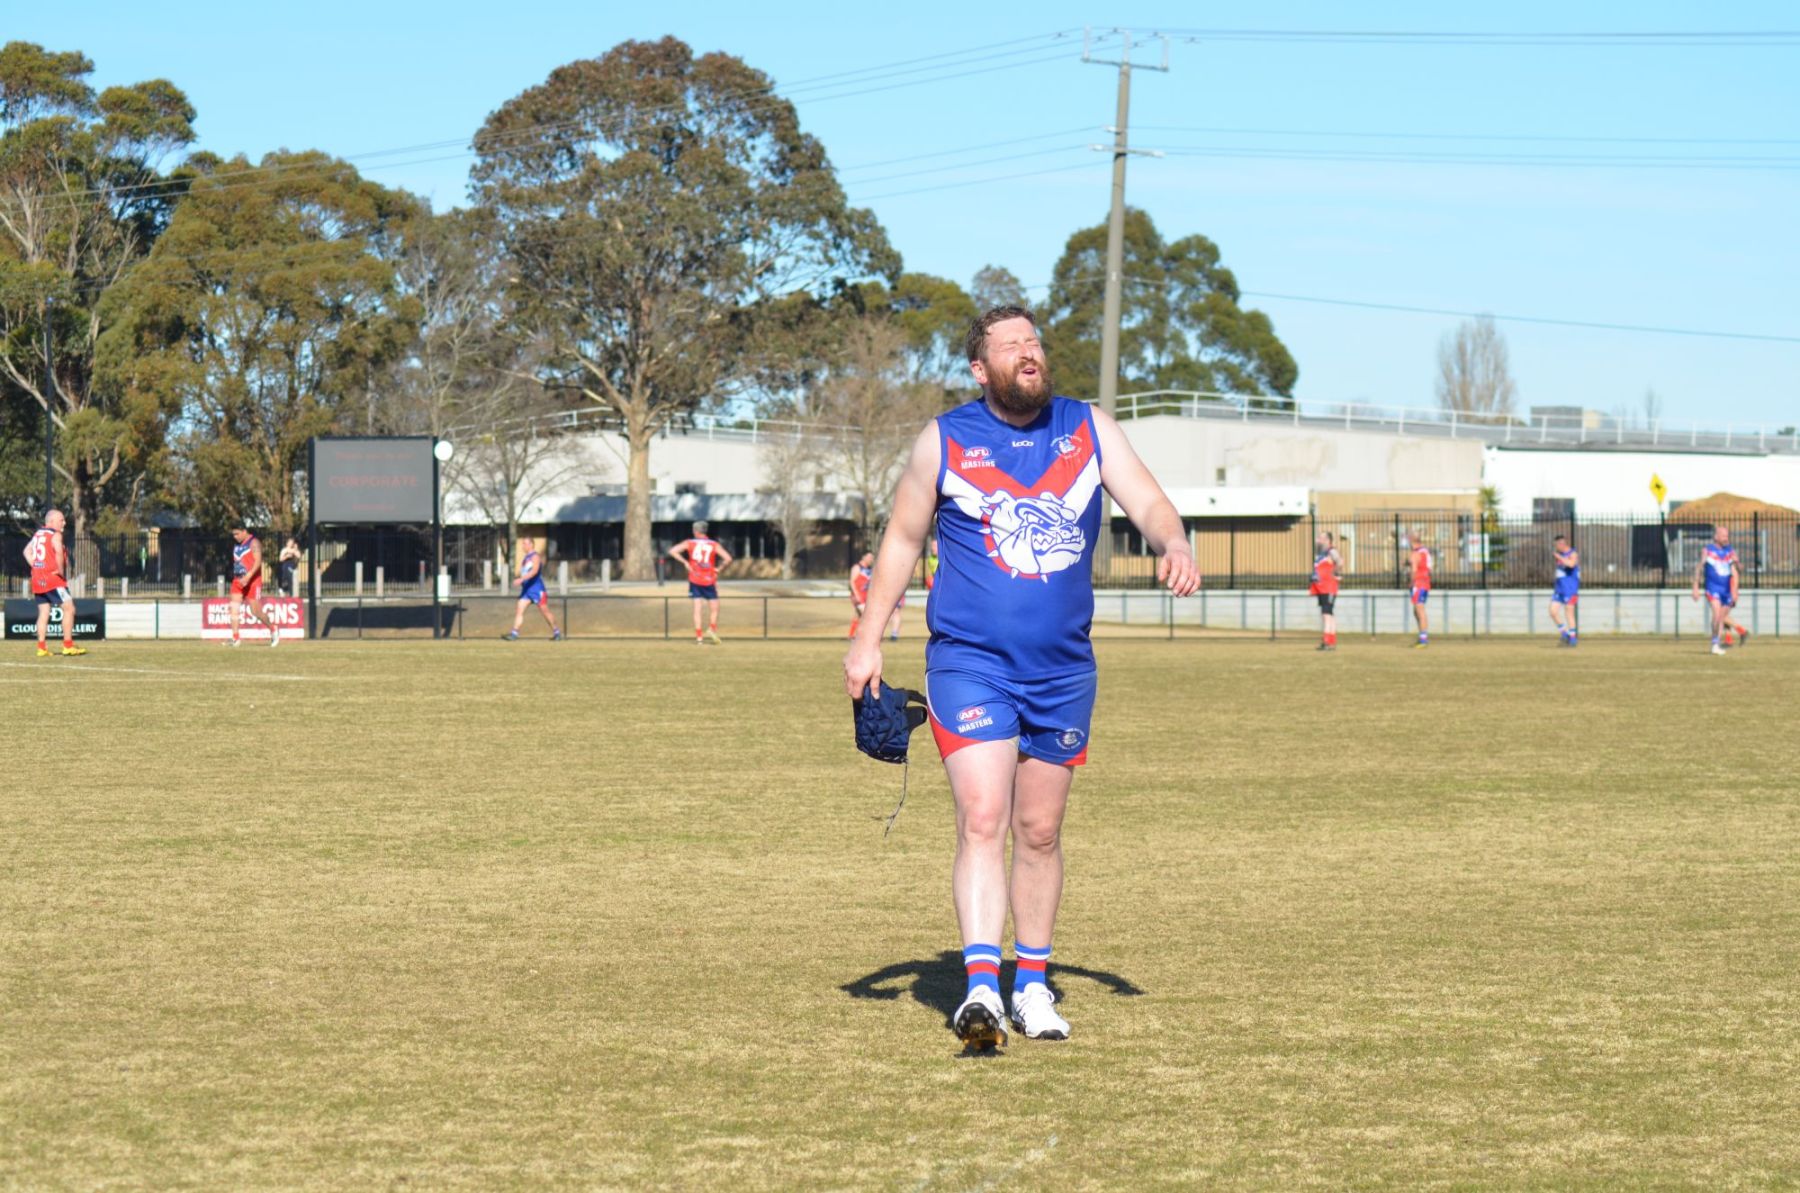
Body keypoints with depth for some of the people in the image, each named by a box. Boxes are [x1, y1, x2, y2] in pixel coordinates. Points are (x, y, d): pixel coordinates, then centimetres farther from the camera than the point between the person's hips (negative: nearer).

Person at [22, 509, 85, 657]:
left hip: (37, 578, 8)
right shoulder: (55, 535, -10)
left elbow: (27, 551, 21)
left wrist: (35, 566, 13)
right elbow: (59, 553, -26)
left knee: (43, 612, 9)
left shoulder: (38, 534, 15)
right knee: (69, 608, -5)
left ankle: (42, 648, 6)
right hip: (53, 579, -8)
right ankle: (68, 645, -7)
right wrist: (61, 570, -14)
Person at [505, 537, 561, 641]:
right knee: (519, 610, -5)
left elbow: (534, 571, -25)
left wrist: (522, 579, -34)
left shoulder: (535, 557, -10)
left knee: (545, 611, -1)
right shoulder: (525, 558, 16)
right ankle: (514, 634, -11)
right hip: (526, 589, 8)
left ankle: (556, 632, 11)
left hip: (537, 589, -8)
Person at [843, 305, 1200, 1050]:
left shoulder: (1089, 429, 7)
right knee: (982, 822, -17)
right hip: (970, 662, -3)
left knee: (1040, 833, 12)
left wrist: (1173, 544, -23)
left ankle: (1031, 986, 25)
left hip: (1063, 672, 3)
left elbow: (1147, 502, 0)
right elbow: (903, 538, 9)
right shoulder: (945, 441, 1)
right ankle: (982, 988, -25)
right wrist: (867, 639, 5)